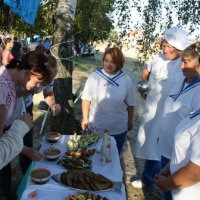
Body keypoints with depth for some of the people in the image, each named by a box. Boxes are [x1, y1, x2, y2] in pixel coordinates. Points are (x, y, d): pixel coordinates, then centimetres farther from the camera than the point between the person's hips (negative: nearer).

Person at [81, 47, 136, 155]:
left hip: (118, 129, 1)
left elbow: (130, 103, 1)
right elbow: (86, 99, -3)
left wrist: (130, 121, 8)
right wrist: (85, 118, -3)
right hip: (95, 128, 0)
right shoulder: (94, 76, -9)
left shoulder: (126, 79, -8)